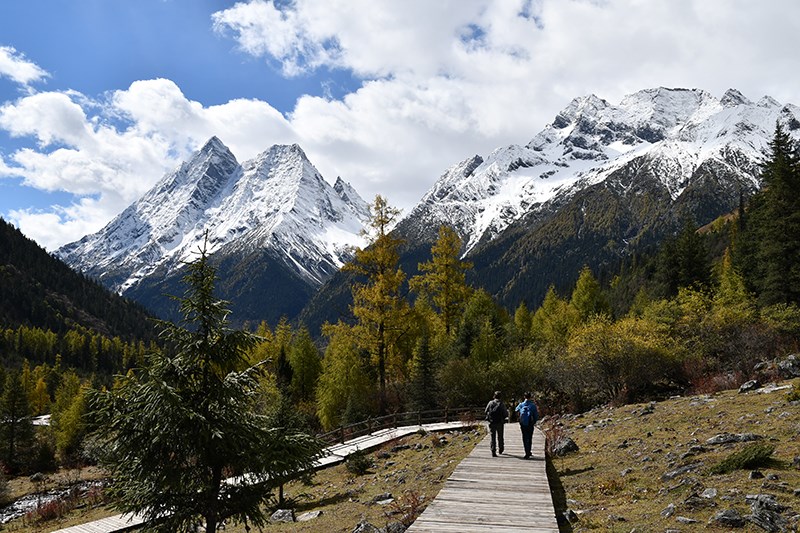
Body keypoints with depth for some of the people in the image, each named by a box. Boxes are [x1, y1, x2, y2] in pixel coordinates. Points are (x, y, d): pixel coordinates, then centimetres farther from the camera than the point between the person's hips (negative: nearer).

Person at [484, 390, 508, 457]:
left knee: (493, 437, 5)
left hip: (492, 423, 1)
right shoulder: (502, 404, -9)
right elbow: (506, 414, -8)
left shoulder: (490, 403, -2)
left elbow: (486, 411, 5)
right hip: (500, 423, -1)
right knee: (500, 437, 18)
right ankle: (500, 449, 33)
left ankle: (493, 452, -3)